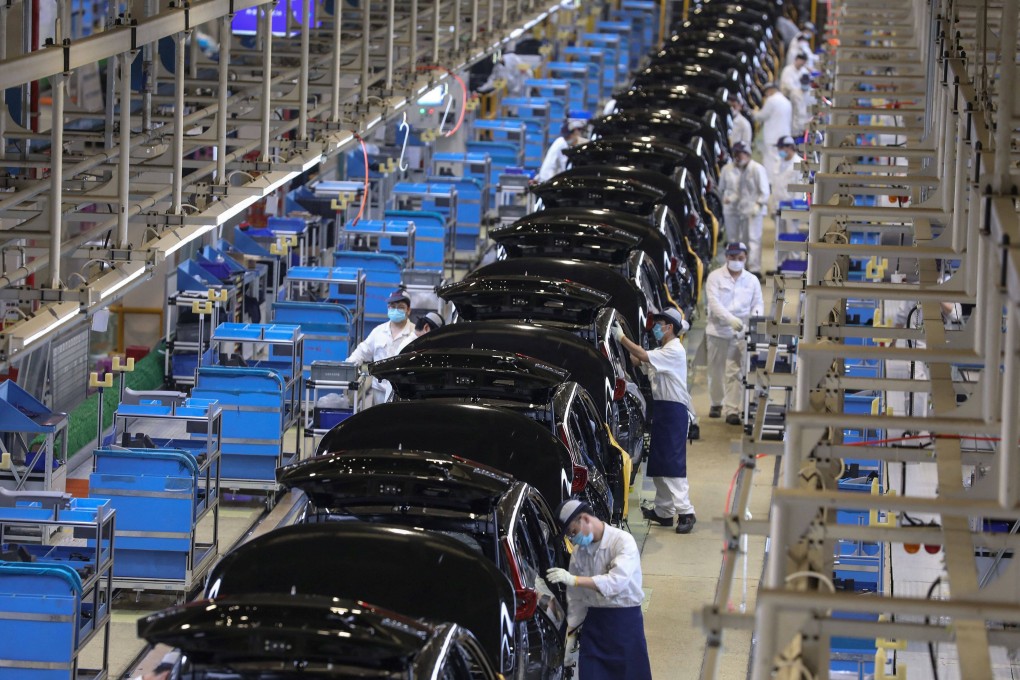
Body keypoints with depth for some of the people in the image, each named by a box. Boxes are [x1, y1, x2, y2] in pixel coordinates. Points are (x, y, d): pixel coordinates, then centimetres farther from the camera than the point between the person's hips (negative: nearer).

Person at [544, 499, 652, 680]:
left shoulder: (623, 541, -13)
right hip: (594, 621, 5)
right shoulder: (579, 551, 5)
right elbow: (576, 598, 9)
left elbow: (616, 581, -28)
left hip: (625, 620, -5)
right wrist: (571, 631, 5)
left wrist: (573, 580, -32)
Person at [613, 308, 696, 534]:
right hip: (662, 409, 10)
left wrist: (622, 337, -18)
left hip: (673, 411, -10)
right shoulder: (663, 350, 19)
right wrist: (621, 343, 2)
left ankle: (685, 512, -16)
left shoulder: (674, 351, -12)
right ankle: (663, 511, 18)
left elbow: (644, 356, -23)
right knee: (658, 463, 12)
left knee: (672, 462, -14)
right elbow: (638, 361, 12)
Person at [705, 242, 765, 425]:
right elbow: (714, 302, -14)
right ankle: (716, 403, 30)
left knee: (735, 372, -7)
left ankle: (732, 410, -9)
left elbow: (758, 303, 9)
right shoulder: (715, 277, -3)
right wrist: (731, 319, -29)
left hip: (739, 333, 0)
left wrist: (756, 315, -16)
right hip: (718, 330, 0)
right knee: (716, 370, 11)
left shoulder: (752, 280, 7)